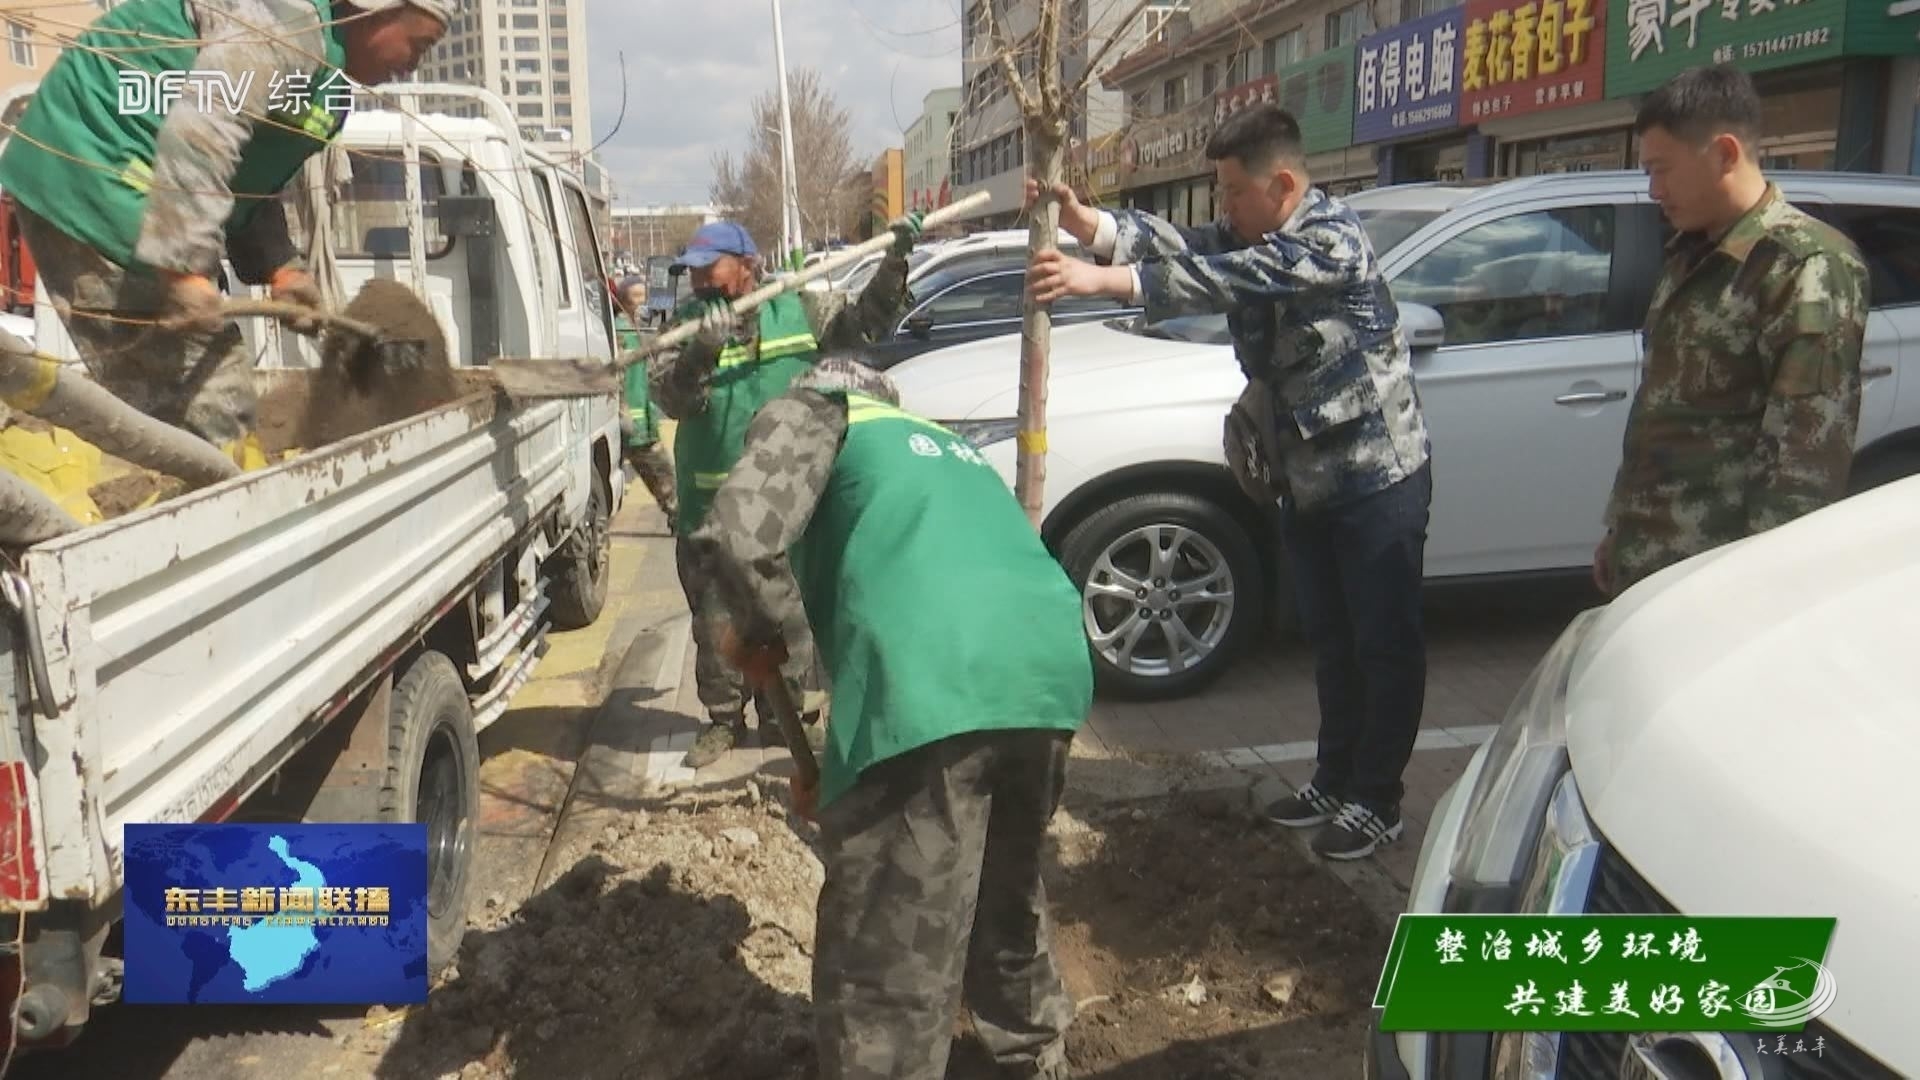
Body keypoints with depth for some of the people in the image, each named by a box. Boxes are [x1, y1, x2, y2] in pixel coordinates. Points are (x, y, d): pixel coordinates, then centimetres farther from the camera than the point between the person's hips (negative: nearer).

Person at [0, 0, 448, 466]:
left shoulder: (319, 66, 18)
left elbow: (247, 183, 20)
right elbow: (200, 134, -27)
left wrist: (281, 268, 8)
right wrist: (186, 267, -30)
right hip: (95, 186, -11)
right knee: (205, 409, -11)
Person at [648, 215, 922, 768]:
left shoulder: (799, 310, 4)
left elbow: (866, 319, 9)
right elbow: (667, 394, -13)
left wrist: (895, 261, -3)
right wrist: (700, 352, -31)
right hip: (712, 507, 0)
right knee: (715, 618, 7)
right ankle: (723, 719, 22)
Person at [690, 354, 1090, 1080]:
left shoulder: (814, 412, 17)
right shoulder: (945, 443, 38)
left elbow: (736, 537, -4)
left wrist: (759, 632, 17)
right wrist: (843, 769, 47)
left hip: (932, 689, -8)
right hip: (1052, 667, 8)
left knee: (885, 975, 4)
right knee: (1007, 904, 32)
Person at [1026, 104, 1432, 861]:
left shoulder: (1332, 238, -20)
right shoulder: (1247, 239, 8)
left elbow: (1218, 280, -34)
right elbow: (1173, 245, -9)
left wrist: (1098, 281, -42)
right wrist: (1080, 220, -26)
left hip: (1377, 477, -9)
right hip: (1308, 482, 9)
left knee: (1385, 643, 3)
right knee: (1331, 641, 17)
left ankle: (1376, 801, 13)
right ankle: (1335, 781, 29)